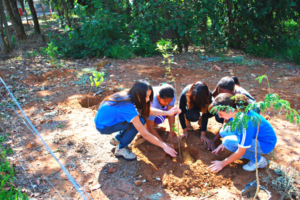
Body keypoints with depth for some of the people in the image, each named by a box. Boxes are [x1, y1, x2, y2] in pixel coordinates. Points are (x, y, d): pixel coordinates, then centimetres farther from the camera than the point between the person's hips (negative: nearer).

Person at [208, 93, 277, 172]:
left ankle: (258, 160, -8)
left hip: (266, 144, -8)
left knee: (228, 142, -27)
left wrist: (223, 163, -16)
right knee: (223, 131, -9)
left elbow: (241, 152, -26)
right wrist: (223, 144, 14)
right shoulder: (236, 112, -12)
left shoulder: (246, 122, -34)